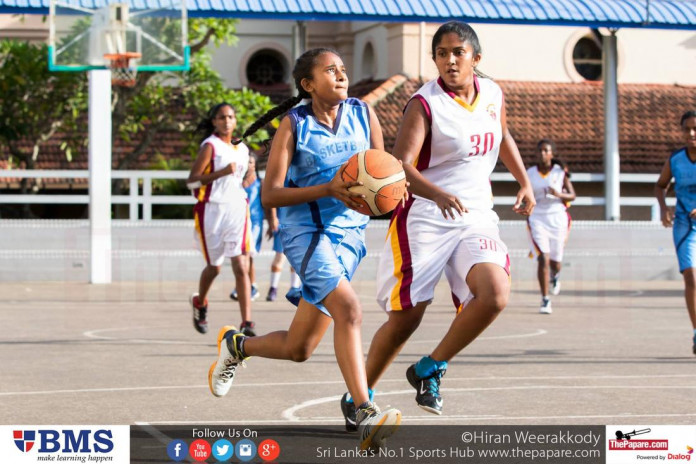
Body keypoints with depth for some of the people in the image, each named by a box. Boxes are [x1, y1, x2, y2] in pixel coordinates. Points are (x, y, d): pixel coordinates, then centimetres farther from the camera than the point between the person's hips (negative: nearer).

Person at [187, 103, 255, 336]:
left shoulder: (242, 148, 14)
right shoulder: (210, 146, -5)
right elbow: (191, 180, -14)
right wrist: (222, 172, -23)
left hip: (236, 210, 4)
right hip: (212, 210, -4)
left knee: (241, 266, -11)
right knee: (214, 266, 10)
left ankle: (247, 323, -16)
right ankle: (200, 303, 41)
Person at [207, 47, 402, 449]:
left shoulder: (363, 114, 5)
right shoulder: (294, 125, -5)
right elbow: (270, 195, -10)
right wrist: (328, 190, -23)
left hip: (351, 235, 5)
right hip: (307, 231, -5)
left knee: (298, 349, 8)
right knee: (348, 309, -30)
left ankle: (237, 345, 38)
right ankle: (365, 416, -33)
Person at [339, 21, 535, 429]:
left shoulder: (493, 94, 6)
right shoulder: (424, 104, -12)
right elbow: (401, 165, -24)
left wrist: (524, 183, 22)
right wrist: (438, 194, -41)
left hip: (476, 218, 4)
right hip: (424, 219, -4)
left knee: (496, 293, -22)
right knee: (406, 316, -3)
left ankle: (431, 369, -2)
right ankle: (359, 395, 20)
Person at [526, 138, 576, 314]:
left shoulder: (561, 171, 0)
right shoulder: (530, 173, 3)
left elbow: (572, 195, 2)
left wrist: (559, 195, -17)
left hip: (558, 217, 0)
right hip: (537, 219, 0)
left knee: (555, 260, 9)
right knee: (543, 259, -15)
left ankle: (555, 277, 48)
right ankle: (545, 300, -10)